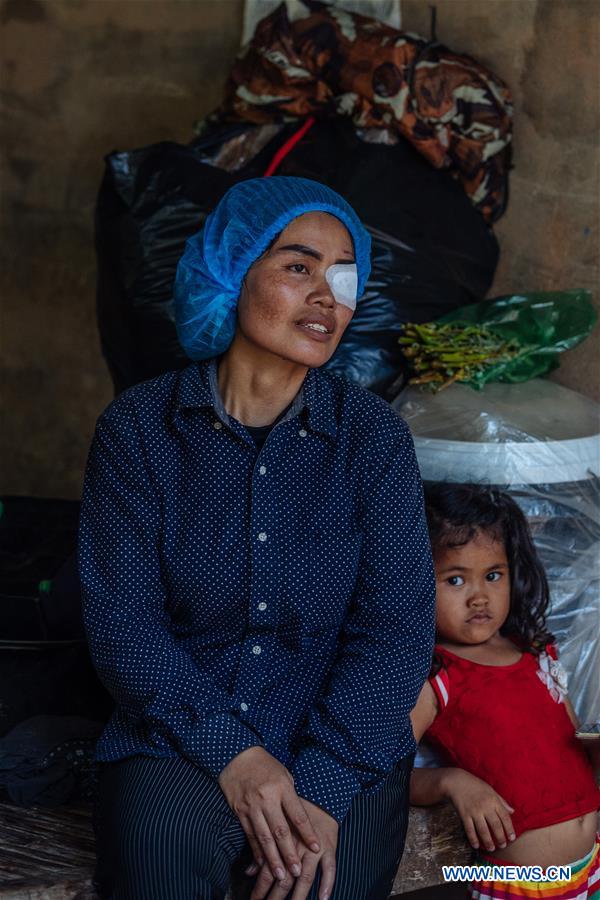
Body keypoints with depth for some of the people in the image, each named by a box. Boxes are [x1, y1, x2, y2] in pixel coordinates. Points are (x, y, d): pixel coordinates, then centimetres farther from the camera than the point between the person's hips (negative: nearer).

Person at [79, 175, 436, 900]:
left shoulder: (374, 435, -1)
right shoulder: (138, 429, -2)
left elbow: (395, 628, -6)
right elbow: (121, 621, -6)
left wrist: (321, 790, -18)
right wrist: (232, 753, -17)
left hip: (343, 742, 1)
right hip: (178, 731, 0)